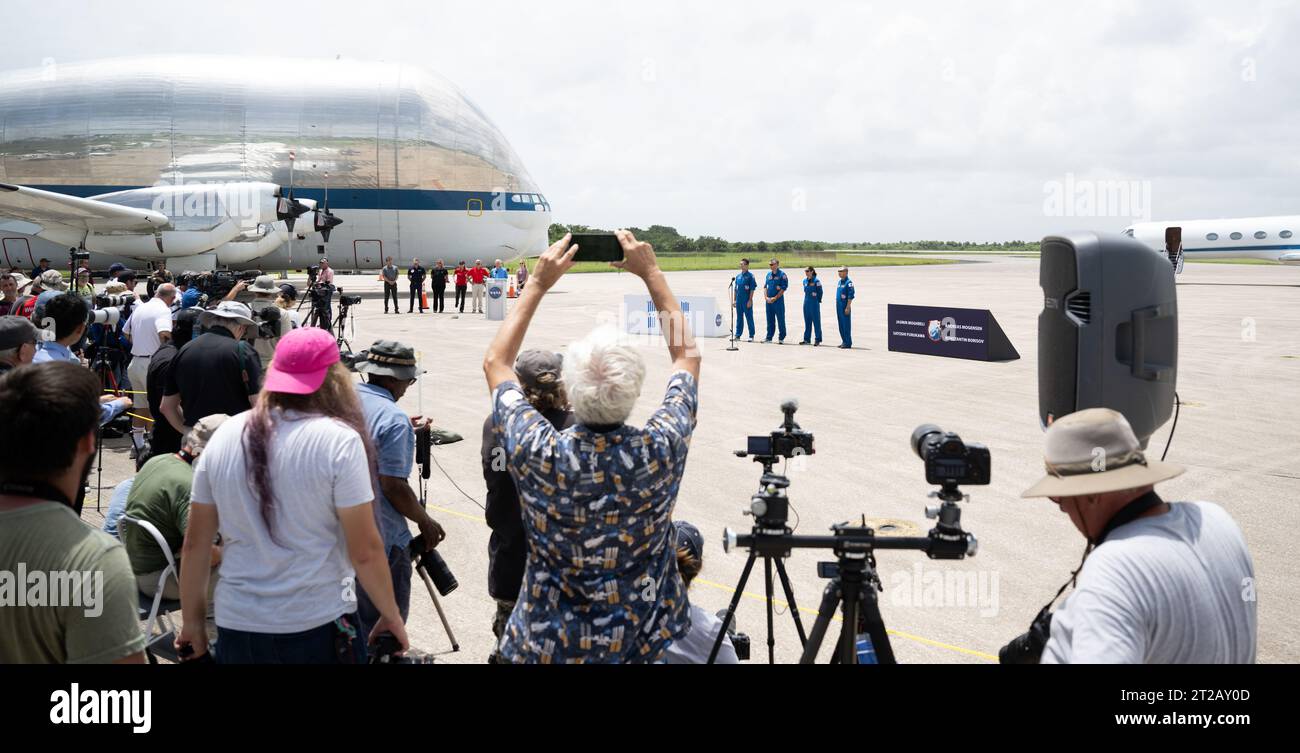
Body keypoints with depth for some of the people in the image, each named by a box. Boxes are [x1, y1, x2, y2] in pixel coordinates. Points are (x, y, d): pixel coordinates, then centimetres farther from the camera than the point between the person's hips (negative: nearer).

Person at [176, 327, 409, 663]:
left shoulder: (224, 436, 0)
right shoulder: (338, 440, -13)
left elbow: (195, 543, 4)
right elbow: (365, 551, -14)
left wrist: (192, 621, 14)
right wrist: (392, 616, -1)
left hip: (235, 627, 4)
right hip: (318, 628, -3)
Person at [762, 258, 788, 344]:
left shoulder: (782, 275, -6)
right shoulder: (768, 274, 13)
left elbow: (783, 288, -11)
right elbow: (765, 287, 15)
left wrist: (775, 298, -14)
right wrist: (766, 297, -1)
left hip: (778, 301, -6)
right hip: (769, 301, 6)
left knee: (780, 320, 0)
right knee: (770, 320, 10)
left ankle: (782, 338, 6)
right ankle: (769, 337, 16)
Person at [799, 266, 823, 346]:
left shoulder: (816, 281, -11)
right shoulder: (805, 281, 9)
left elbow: (820, 292, -7)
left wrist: (818, 301, -3)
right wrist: (807, 300, 16)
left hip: (814, 304, -7)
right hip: (806, 303, 7)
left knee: (816, 321, 0)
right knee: (807, 321, 11)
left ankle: (818, 339, 5)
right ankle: (807, 339, 17)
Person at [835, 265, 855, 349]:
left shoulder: (848, 282, -11)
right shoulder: (840, 282, 16)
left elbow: (851, 296, -16)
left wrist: (848, 307, -20)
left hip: (845, 306, -9)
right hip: (839, 306, 9)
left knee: (846, 324, -6)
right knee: (841, 324, 10)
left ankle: (848, 343, -2)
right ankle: (844, 341, 16)